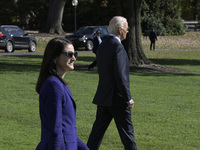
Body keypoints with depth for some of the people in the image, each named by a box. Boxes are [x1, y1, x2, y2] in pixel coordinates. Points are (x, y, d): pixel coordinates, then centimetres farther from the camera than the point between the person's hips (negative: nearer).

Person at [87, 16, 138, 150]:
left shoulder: (102, 46, 12)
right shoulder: (117, 46, -16)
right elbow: (120, 76, -21)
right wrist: (128, 99, -17)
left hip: (103, 97, 8)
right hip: (117, 99, -8)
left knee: (98, 131, 9)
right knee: (127, 131, 3)